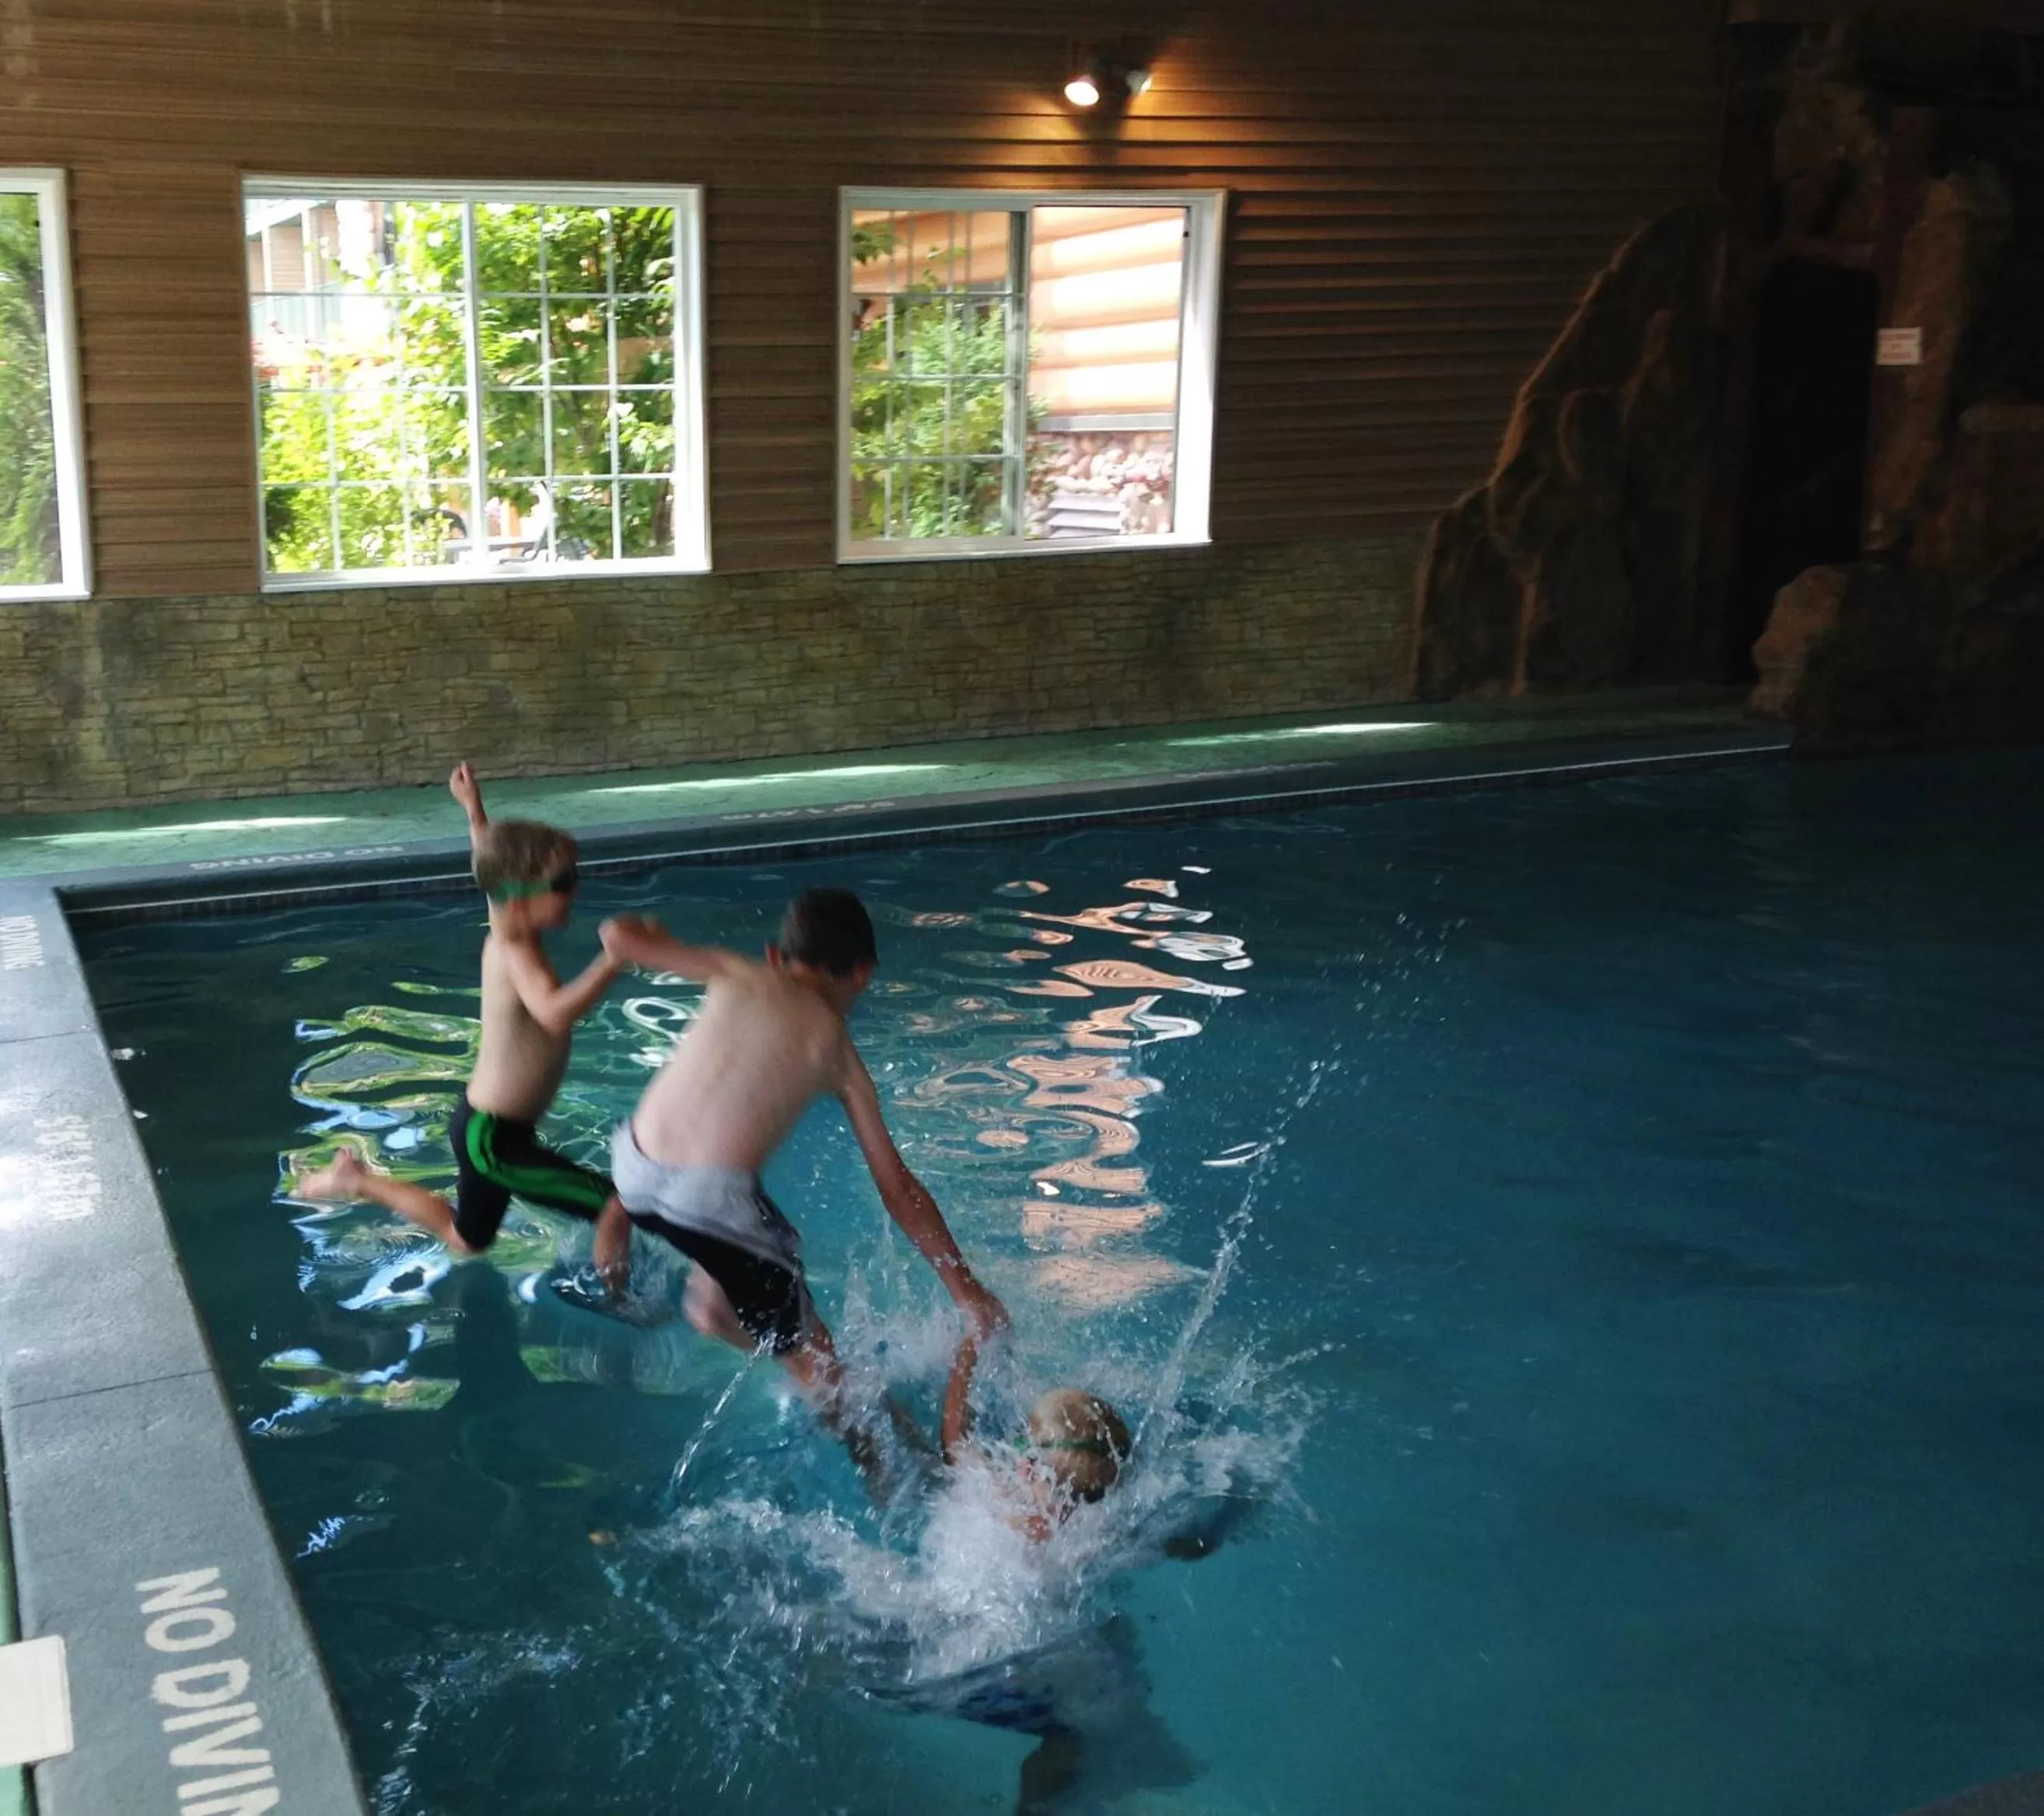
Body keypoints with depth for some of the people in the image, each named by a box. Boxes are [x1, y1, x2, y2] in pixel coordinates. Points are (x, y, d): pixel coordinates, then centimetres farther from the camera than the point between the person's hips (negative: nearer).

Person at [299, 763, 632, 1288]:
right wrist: (615, 957, -56)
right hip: (491, 1137, -10)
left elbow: (493, 870, 23)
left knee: (464, 1240, 32)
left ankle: (358, 1180, 37)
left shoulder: (504, 929, 0)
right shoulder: (517, 953, -27)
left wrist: (474, 809, 35)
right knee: (616, 1205, -19)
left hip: (487, 1125, 10)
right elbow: (555, 1014, -49)